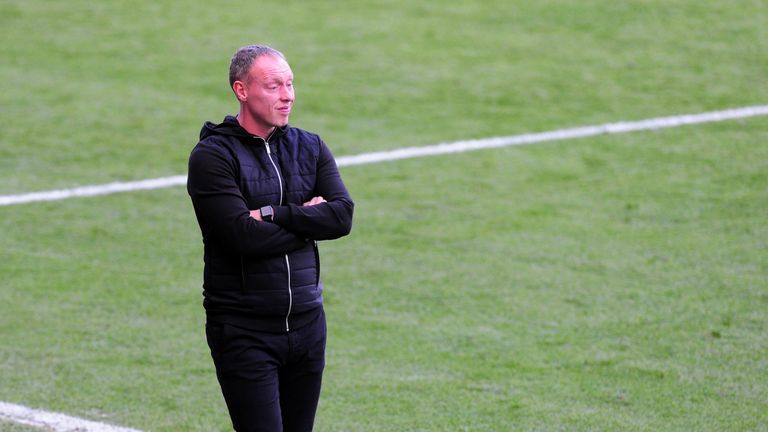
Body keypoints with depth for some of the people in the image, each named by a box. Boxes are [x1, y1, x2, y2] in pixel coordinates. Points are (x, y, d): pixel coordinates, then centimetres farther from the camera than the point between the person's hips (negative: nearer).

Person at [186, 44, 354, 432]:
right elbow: (245, 235, -19)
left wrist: (275, 215, -15)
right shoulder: (212, 156, -7)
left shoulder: (310, 148, 10)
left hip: (306, 323, 5)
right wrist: (307, 219, -7)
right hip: (244, 331, -5)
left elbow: (342, 216, -5)